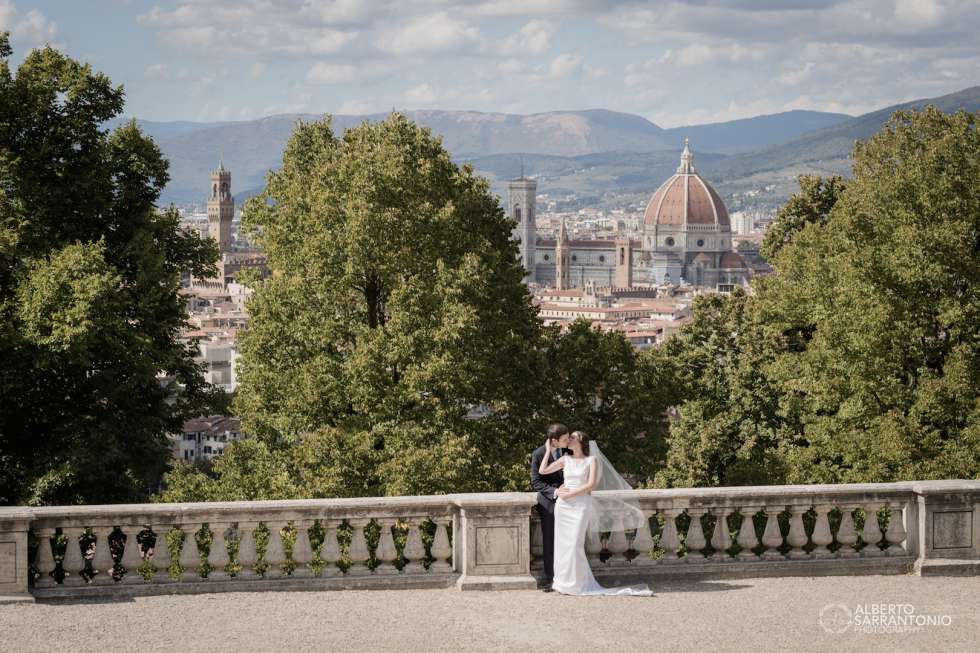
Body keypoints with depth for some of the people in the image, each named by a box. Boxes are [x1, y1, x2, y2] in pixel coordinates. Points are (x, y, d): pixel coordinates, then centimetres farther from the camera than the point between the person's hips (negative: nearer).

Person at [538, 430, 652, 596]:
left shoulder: (591, 460, 2)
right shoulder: (565, 460, 12)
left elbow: (591, 485, -8)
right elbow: (542, 470, 7)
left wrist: (570, 494, -11)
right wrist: (548, 450, 9)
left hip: (581, 505, -4)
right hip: (563, 506, 4)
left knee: (575, 544, -10)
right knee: (562, 543, 1)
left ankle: (573, 583, -2)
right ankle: (562, 580, 8)